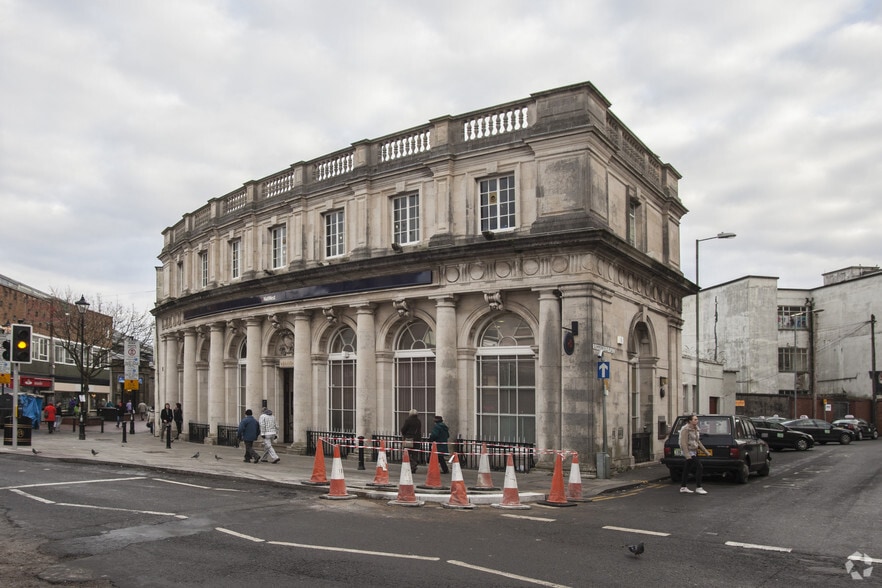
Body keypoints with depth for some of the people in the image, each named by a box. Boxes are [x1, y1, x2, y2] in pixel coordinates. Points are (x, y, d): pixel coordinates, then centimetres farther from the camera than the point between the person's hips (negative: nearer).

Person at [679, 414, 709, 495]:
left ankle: (683, 487, 19)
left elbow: (698, 441, 22)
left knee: (687, 469, 12)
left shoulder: (696, 429, 11)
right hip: (689, 451, -9)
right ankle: (698, 488, -8)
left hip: (693, 451, 9)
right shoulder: (686, 429, -17)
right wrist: (687, 455, -26)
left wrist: (705, 451, 22)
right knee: (700, 467, -12)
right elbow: (683, 443, -21)